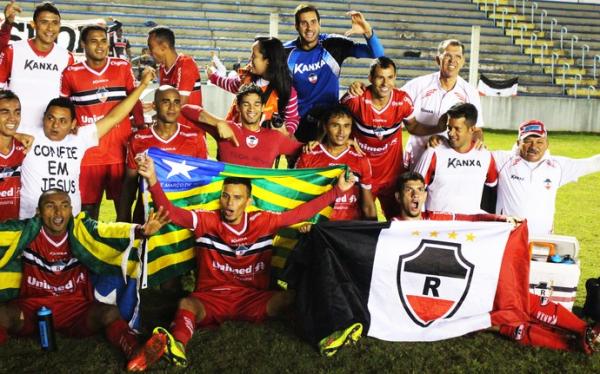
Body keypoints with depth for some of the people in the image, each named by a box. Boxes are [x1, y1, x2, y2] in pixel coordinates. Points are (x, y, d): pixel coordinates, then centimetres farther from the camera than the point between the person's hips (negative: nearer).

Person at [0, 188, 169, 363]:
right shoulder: (27, 232, -6)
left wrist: (140, 230, -47)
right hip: (32, 307, 0)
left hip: (76, 307, 0)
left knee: (110, 313, -27)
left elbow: (108, 230, -27)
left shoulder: (82, 230, -9)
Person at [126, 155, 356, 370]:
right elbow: (171, 212, -17)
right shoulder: (207, 221, -4)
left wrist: (338, 190, -2)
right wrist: (152, 179, -33)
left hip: (252, 299, 3)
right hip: (211, 297, -2)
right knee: (187, 304, -35)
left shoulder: (263, 222, 1)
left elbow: (302, 212, 1)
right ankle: (175, 344, -63)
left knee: (288, 299, -24)